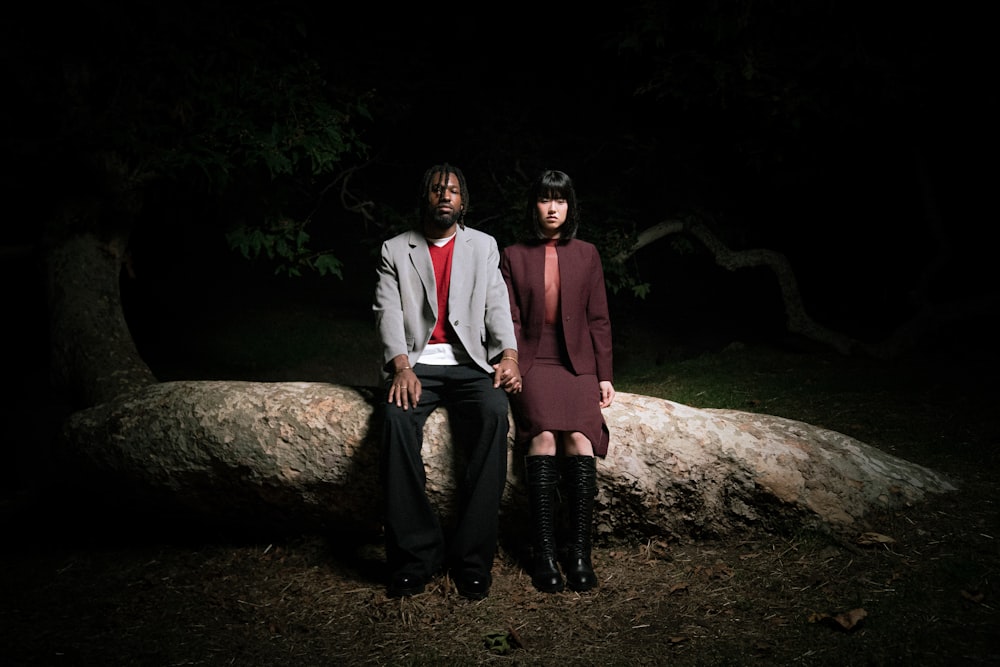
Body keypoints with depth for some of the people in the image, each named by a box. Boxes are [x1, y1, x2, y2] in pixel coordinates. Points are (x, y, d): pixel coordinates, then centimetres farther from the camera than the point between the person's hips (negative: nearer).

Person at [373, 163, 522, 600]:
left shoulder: (484, 247, 18)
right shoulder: (395, 250, 14)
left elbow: (497, 305, 7)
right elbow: (388, 313, 2)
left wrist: (509, 356, -12)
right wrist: (402, 367, -16)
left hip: (470, 364, 1)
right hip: (416, 364, 0)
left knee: (494, 415, -32)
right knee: (398, 420, -33)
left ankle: (472, 558, -26)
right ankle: (417, 555, -23)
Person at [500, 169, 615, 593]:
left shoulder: (586, 255, 15)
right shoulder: (514, 256, 13)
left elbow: (598, 320, 12)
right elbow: (509, 320, 7)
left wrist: (604, 375, 3)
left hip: (578, 363, 1)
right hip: (533, 362, -1)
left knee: (579, 435, -26)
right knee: (544, 433, -28)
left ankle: (579, 551, -23)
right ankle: (544, 553, -26)